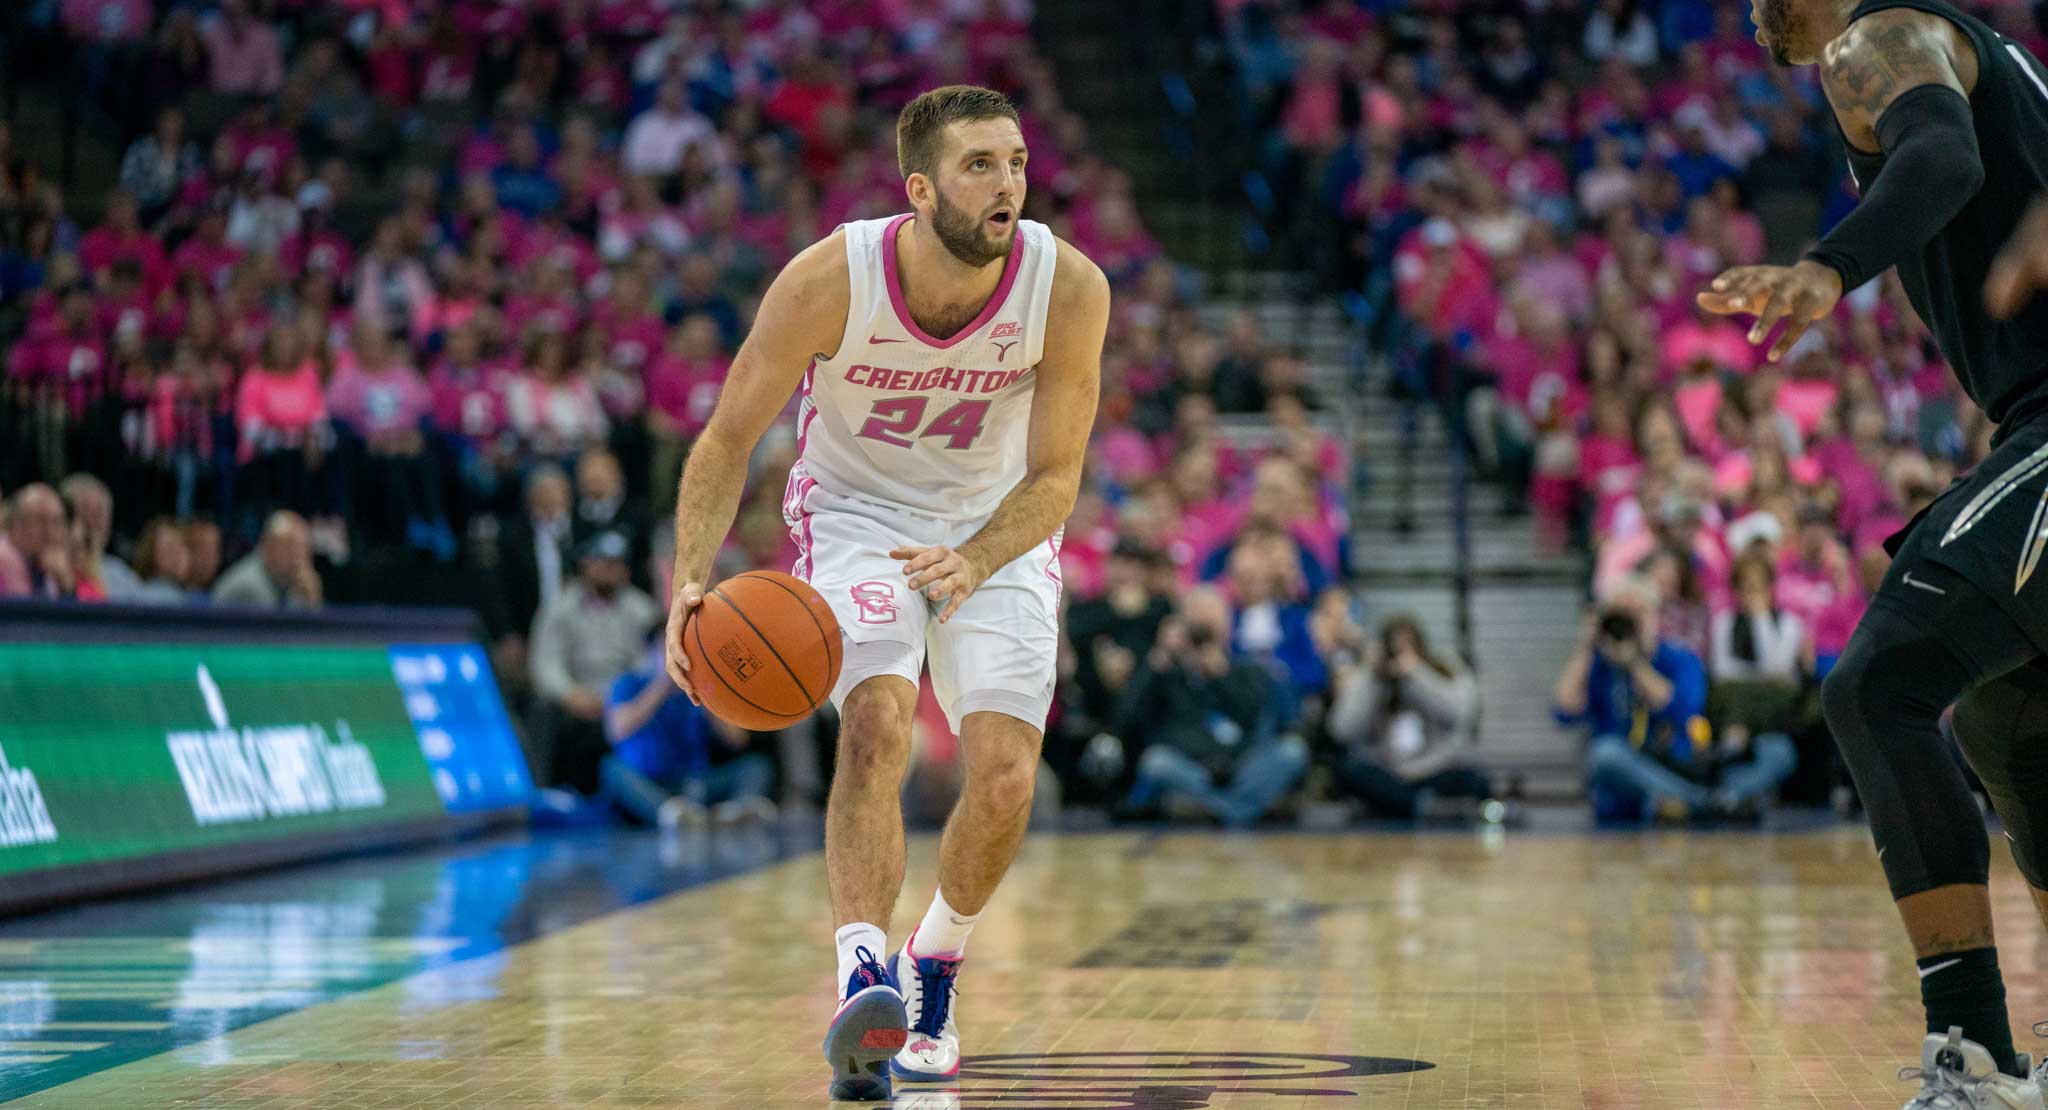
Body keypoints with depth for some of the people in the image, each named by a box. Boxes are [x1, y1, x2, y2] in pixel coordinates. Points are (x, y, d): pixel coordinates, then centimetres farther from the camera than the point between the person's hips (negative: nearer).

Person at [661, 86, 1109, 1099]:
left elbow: (1055, 478, -16)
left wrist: (972, 565, -36)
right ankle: (862, 982, -35)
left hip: (997, 526, 2)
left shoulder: (1069, 290, -25)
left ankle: (931, 974, 18)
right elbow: (728, 440, -17)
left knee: (1005, 775, -9)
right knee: (876, 722, -27)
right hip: (855, 513, -2)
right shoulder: (830, 279, -28)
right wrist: (691, 583, -31)